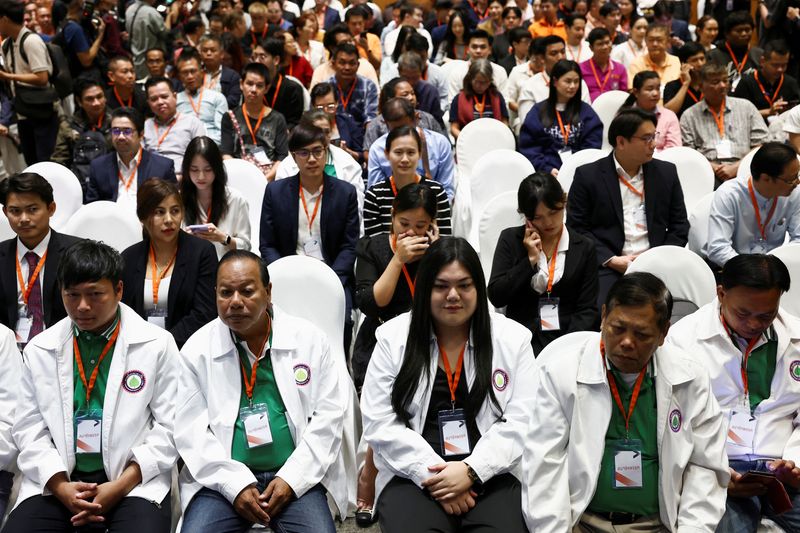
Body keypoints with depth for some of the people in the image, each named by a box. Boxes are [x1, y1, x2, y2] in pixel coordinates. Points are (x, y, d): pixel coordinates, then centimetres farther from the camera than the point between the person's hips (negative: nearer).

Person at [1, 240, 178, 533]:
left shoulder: (157, 345, 0)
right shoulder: (39, 349, 8)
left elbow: (170, 426, -2)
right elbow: (28, 429, 7)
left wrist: (121, 485, -12)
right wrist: (60, 485, -9)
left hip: (134, 480, -2)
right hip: (57, 481, 3)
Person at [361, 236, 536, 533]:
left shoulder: (513, 339, 5)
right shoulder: (393, 338, 4)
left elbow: (522, 421, -1)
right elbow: (380, 423, -2)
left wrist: (472, 470, -14)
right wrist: (433, 475, -12)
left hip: (492, 473, 1)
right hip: (414, 475, 0)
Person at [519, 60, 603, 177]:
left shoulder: (586, 111, 16)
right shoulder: (538, 112, 12)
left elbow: (592, 146, 9)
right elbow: (528, 148, 5)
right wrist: (547, 169, -10)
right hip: (547, 173, -1)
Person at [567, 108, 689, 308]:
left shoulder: (666, 172, 13)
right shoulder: (588, 176, 3)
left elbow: (679, 227, 14)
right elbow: (576, 228, 1)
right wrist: (611, 260, -11)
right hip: (608, 267, -2)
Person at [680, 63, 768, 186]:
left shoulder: (746, 107, 17)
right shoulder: (689, 116, 14)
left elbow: (762, 145, 11)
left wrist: (736, 167, -5)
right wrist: (713, 167, -10)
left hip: (742, 169, 1)